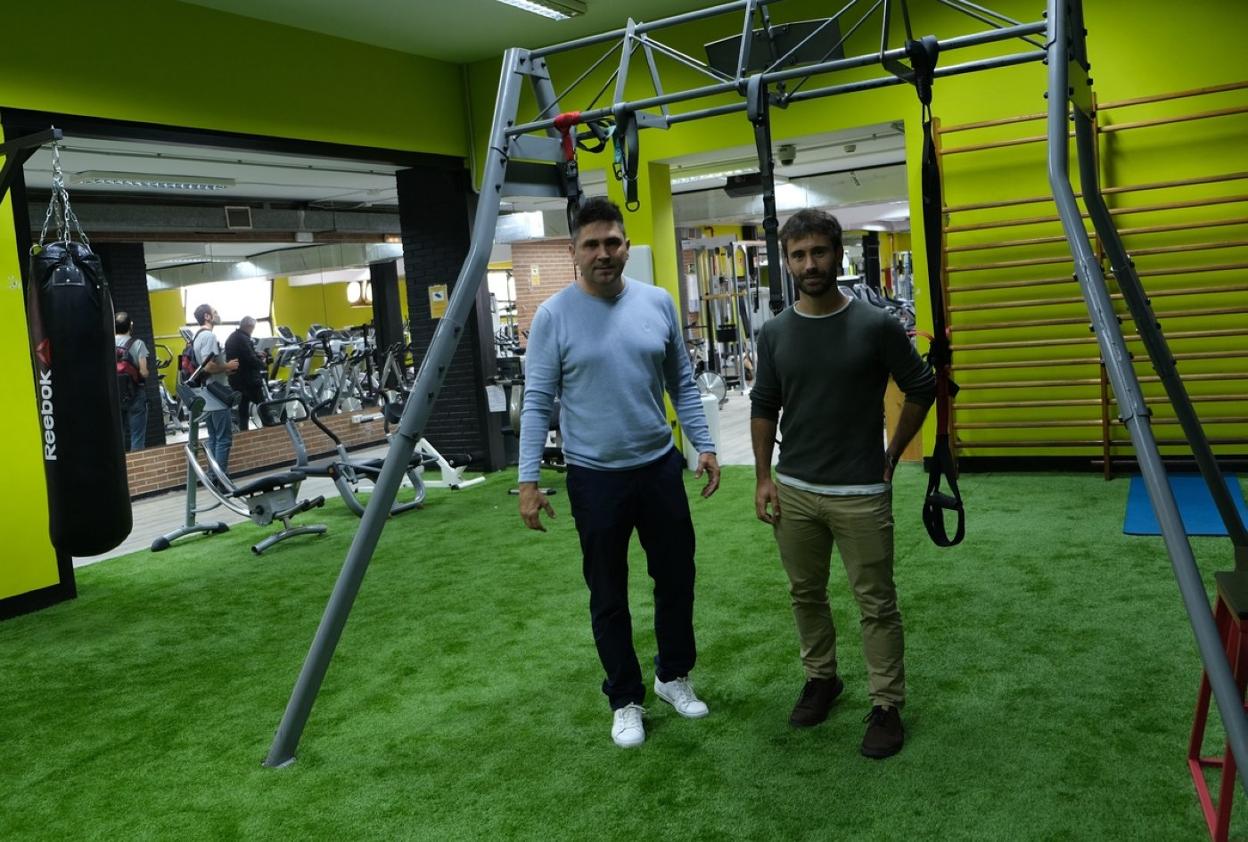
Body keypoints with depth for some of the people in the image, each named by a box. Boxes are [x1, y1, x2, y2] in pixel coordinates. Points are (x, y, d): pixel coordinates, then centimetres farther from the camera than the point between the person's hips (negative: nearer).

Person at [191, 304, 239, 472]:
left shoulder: (198, 336, 15)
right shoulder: (209, 336, -16)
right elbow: (208, 367, -25)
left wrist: (225, 370, 14)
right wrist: (228, 366, -10)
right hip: (216, 396, -10)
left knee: (214, 438, 13)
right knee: (224, 438, -6)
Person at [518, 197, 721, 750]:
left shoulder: (658, 304, 0)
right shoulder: (554, 316, -9)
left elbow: (681, 384, 8)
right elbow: (537, 404, -8)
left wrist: (704, 445, 4)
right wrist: (528, 480, -12)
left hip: (660, 467, 3)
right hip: (595, 477, -3)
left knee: (676, 578, 15)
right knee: (609, 595, 9)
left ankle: (674, 675, 36)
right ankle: (625, 699, 26)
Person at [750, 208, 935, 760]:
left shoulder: (876, 326, -9)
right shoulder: (775, 332, 0)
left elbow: (922, 389, 2)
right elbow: (763, 408, 7)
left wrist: (892, 455, 1)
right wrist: (763, 477, 2)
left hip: (861, 492, -3)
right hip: (794, 491, 4)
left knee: (876, 603, 5)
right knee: (805, 594, 16)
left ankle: (886, 705, 19)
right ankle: (820, 678, 36)